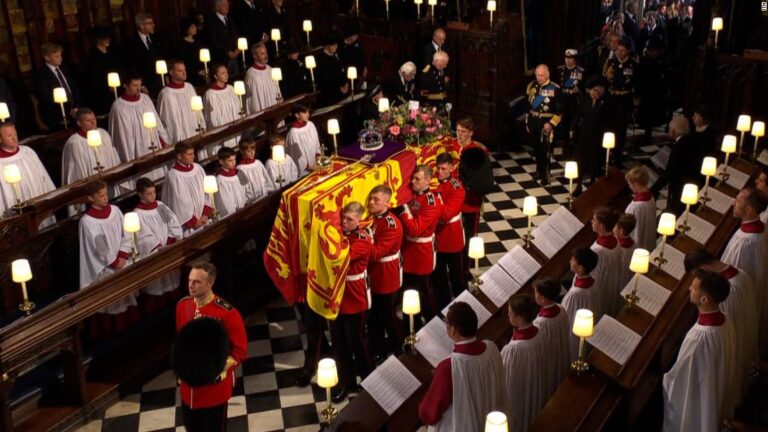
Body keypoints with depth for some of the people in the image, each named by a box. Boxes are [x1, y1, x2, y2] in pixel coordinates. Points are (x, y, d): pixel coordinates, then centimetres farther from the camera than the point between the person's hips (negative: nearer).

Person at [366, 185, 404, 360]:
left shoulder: (392, 224, -23)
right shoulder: (370, 218, 2)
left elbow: (376, 252, -29)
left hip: (386, 279, -7)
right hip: (372, 276, 7)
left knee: (388, 318, 10)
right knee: (373, 318, 18)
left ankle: (396, 352, 30)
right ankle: (377, 352, 35)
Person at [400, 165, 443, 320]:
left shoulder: (433, 202, -21)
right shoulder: (411, 194, 1)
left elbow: (415, 229, -28)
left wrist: (403, 208, -29)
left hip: (421, 255, -7)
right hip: (407, 250, 7)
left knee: (425, 293, 8)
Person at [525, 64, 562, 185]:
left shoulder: (555, 89, -13)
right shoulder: (532, 86, 4)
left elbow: (560, 110, -12)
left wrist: (551, 123, -19)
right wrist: (527, 122, 14)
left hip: (546, 123, -5)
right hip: (533, 122, 5)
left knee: (544, 150, -3)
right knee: (536, 148, 15)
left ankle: (545, 175, 8)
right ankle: (539, 170, 32)